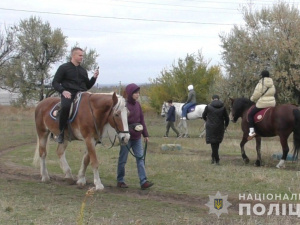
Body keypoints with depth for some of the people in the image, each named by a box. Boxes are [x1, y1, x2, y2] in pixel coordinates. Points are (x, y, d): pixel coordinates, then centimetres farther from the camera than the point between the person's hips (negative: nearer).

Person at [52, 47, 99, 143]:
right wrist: (63, 91, -15)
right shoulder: (64, 68, 7)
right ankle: (61, 132, -21)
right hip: (68, 95, -5)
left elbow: (87, 86, 26)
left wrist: (94, 78, 9)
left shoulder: (83, 70, 22)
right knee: (66, 107, -37)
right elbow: (55, 83, 3)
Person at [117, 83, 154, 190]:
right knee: (123, 159, 5)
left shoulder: (137, 104, 8)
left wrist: (145, 134, 12)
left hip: (137, 137, 6)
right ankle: (120, 181, 17)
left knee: (140, 158, 0)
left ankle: (143, 181, -2)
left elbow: (142, 120, 13)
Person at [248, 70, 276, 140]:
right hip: (272, 103, 7)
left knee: (250, 114, 3)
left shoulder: (261, 84, -12)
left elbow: (256, 94, -12)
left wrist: (252, 99, 7)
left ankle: (251, 131, -11)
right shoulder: (272, 84, 10)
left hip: (262, 103, -7)